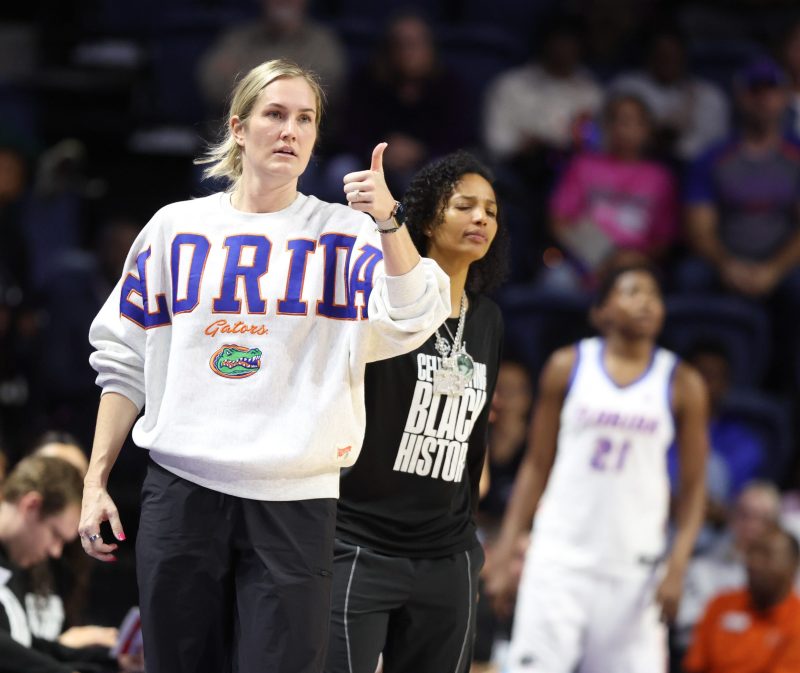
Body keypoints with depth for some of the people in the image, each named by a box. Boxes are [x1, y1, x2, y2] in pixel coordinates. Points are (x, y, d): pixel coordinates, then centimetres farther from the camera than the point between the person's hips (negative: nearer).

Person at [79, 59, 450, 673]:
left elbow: (413, 318, -14)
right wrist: (96, 482, 6)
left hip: (295, 504, -1)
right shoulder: (178, 227, 9)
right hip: (181, 494, 2)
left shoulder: (343, 233, 4)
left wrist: (388, 222, -30)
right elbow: (124, 361, 12)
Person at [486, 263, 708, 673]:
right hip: (560, 558, 0)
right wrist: (503, 555, 2)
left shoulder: (682, 385, 3)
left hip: (634, 566, 0)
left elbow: (693, 487, 5)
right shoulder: (568, 367, 4)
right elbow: (536, 466, 8)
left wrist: (677, 566, -8)